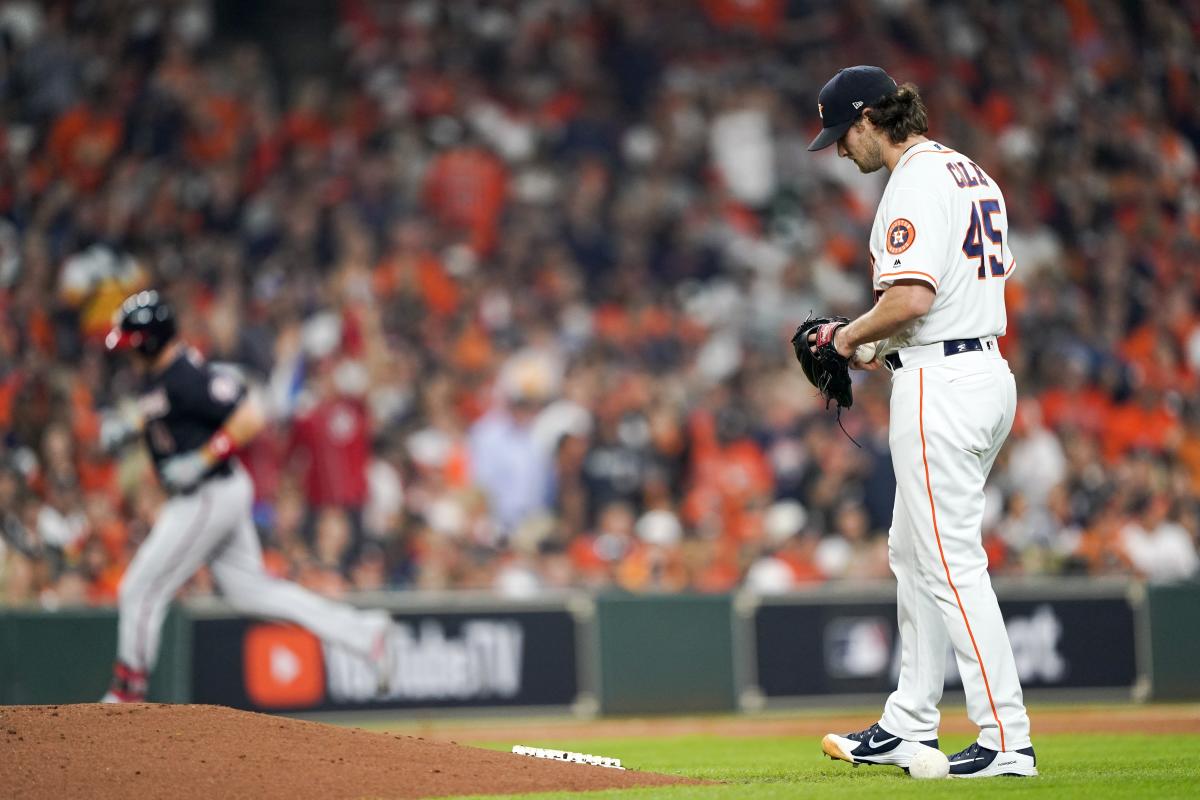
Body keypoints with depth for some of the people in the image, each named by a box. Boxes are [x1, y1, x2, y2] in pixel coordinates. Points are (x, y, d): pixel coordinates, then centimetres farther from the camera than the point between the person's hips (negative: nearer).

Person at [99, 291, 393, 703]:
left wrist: (201, 460, -27)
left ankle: (127, 694, 12)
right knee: (250, 590, 13)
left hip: (210, 496, -11)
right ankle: (363, 633, 11)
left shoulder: (187, 377, -23)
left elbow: (250, 418, -27)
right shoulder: (155, 373, 8)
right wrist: (128, 428, 10)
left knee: (140, 591, -1)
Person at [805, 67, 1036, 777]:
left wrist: (849, 336, -6)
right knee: (913, 555, 18)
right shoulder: (974, 174, 16)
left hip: (939, 384, -11)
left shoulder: (916, 182, -15)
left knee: (952, 566, -8)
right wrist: (881, 342, 18)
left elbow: (911, 298, -26)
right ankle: (909, 730, 23)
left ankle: (1008, 739, -9)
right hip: (990, 369, 11)